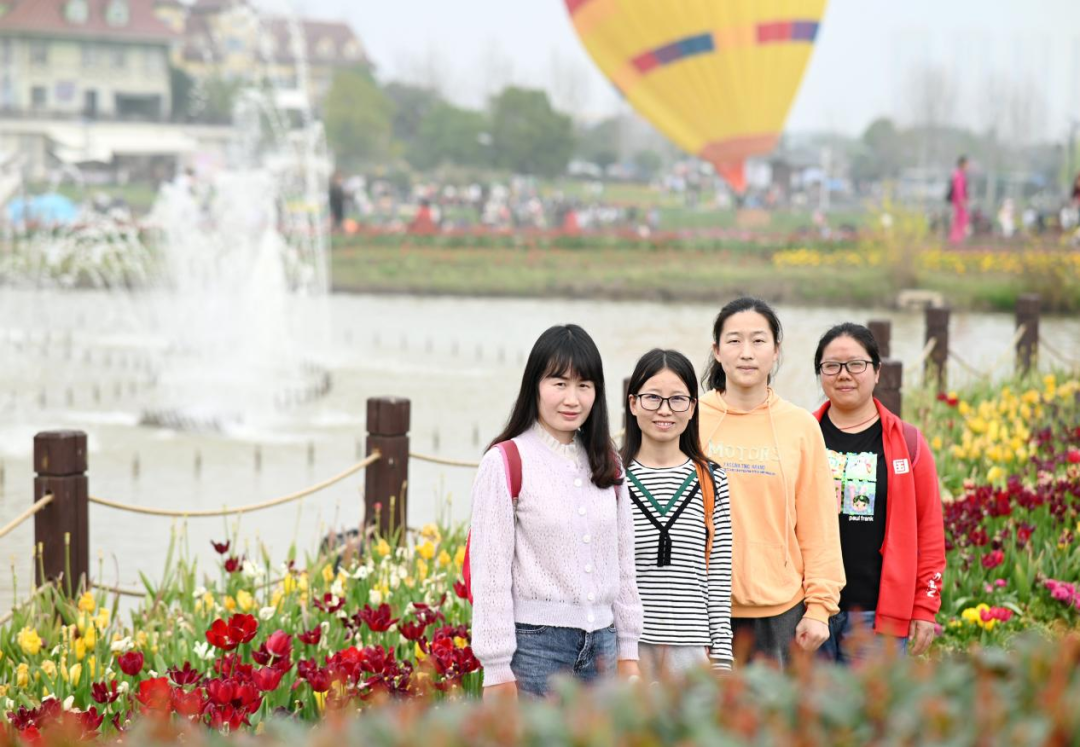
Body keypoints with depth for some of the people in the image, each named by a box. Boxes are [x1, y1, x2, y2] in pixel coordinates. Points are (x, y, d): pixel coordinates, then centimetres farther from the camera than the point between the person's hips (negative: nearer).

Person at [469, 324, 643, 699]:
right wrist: (497, 669, -11)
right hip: (534, 644, -5)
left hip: (600, 644, 5)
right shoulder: (505, 463, -6)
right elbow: (490, 571, -8)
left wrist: (627, 650, 13)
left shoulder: (607, 464, 12)